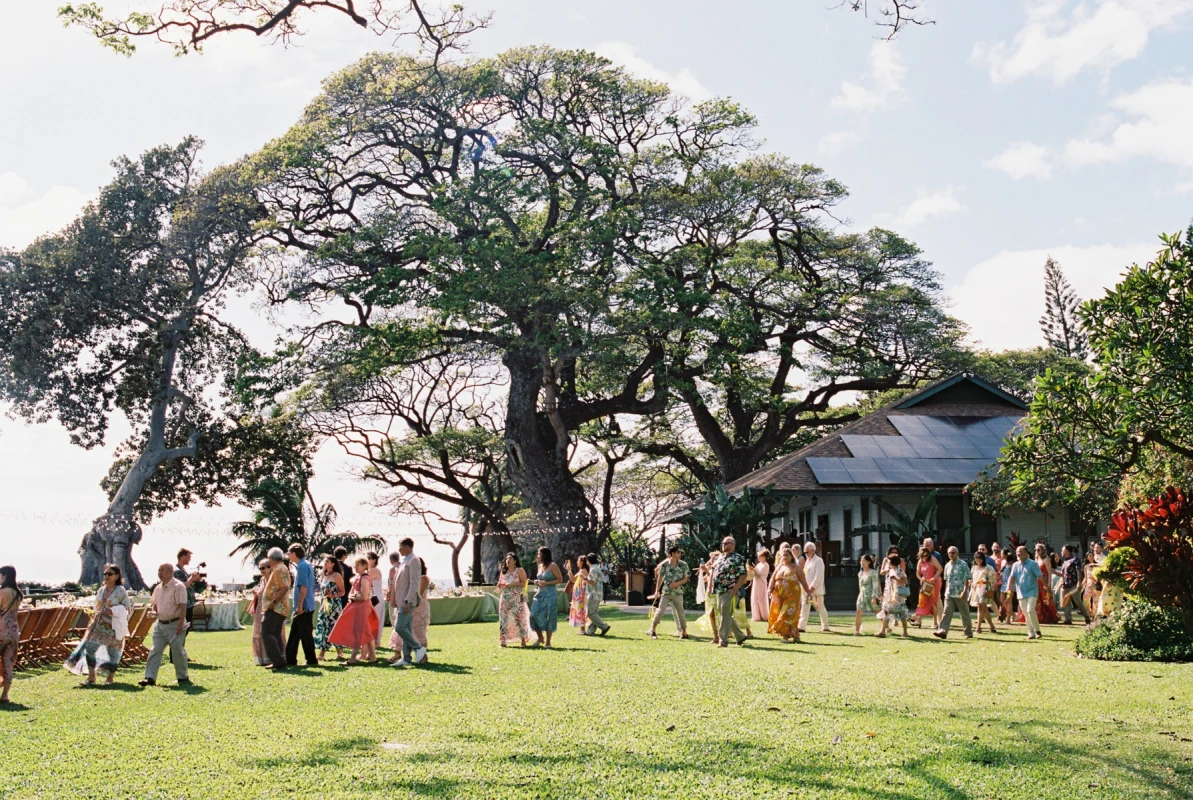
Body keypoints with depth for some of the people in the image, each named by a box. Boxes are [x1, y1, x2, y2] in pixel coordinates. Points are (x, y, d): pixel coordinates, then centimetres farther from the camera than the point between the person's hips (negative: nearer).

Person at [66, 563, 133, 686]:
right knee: (90, 647, -7)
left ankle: (111, 678, 18)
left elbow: (127, 608, -9)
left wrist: (113, 612, -21)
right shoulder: (101, 590, 11)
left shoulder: (120, 591, -6)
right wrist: (94, 613, 6)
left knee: (113, 652, 2)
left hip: (113, 626, -5)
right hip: (99, 624, 5)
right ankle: (91, 677, -1)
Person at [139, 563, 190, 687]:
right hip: (160, 624, 7)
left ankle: (183, 677, 13)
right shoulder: (159, 588, 11)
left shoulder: (178, 586, -12)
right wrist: (154, 612, 4)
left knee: (177, 651, 0)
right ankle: (150, 677, 2)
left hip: (175, 624, -7)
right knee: (155, 651, 2)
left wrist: (181, 624, -22)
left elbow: (183, 606, -17)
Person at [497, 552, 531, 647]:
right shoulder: (504, 572, 16)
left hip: (517, 598, -5)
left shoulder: (520, 571, 0)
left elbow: (523, 583, -8)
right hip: (505, 598, 5)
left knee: (520, 618, -8)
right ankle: (503, 640, 0)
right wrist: (499, 585, -2)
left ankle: (523, 640, -2)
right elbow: (499, 584, 21)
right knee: (504, 618, -2)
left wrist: (512, 584, -17)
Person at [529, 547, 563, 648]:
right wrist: (537, 582, 4)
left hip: (550, 594, -6)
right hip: (540, 594, 6)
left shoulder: (553, 566, -7)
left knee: (549, 617, -3)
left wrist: (546, 583, -16)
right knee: (534, 615, -3)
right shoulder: (540, 566, 13)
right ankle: (540, 637, 16)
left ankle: (548, 642, 6)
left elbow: (560, 579, -8)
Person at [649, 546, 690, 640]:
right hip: (665, 592, 0)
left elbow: (686, 578, 2)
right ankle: (653, 631, 2)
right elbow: (660, 578, 5)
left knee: (680, 612, 6)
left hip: (678, 593, 0)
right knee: (659, 610, -5)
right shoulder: (664, 564, -3)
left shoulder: (683, 565, -2)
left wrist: (677, 583, -14)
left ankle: (684, 632, 16)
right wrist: (657, 590, 7)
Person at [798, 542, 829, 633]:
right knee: (805, 608, 1)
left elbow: (818, 577, -17)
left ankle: (825, 627, 15)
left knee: (820, 608, 4)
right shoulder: (807, 561, 15)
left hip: (816, 590, -7)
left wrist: (812, 588, -20)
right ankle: (802, 627, -1)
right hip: (807, 589, 7)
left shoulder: (818, 561, -10)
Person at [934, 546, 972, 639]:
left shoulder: (963, 564, -5)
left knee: (965, 614, 6)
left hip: (961, 594, -5)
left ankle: (969, 633, 18)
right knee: (947, 612, -7)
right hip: (949, 594, 5)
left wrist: (965, 591, -17)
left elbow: (967, 579, -9)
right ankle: (942, 631, -15)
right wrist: (945, 592, 15)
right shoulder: (947, 566, 12)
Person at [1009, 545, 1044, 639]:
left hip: (1032, 592, -5)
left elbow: (1040, 576, -7)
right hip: (1021, 593, 5)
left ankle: (1037, 630, -4)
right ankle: (1031, 633, 11)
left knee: (1030, 610, -20)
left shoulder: (1032, 564, -4)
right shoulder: (1016, 565, 9)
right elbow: (1012, 577, 3)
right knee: (1026, 614, 5)